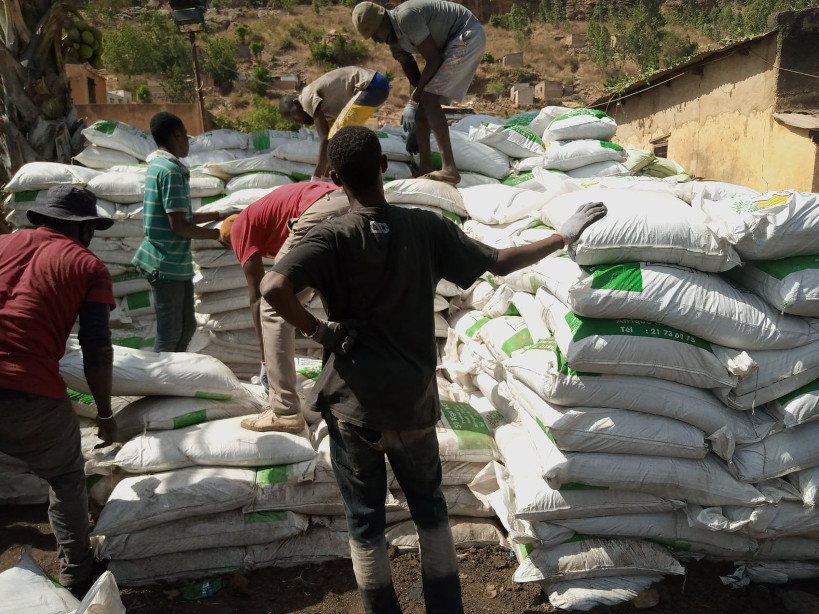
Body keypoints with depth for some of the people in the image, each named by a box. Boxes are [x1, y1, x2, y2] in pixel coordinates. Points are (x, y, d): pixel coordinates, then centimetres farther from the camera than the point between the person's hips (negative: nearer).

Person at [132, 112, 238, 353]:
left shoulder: (159, 165, 14)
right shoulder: (172, 170, -16)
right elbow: (178, 226, -20)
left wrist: (218, 214, 18)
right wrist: (218, 233, -10)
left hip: (177, 263, 10)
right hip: (166, 264, -10)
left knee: (187, 326, 17)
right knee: (170, 333, 0)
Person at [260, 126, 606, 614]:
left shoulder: (332, 238, -14)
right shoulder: (427, 227, -6)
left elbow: (274, 287, -31)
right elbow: (500, 263, 0)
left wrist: (314, 328, -13)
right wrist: (564, 236, 13)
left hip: (354, 408, -2)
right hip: (415, 403, 3)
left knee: (366, 522, 16)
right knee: (430, 507, 23)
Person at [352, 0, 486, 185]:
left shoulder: (406, 17, -23)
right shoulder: (394, 41, 5)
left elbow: (433, 60, -21)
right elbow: (415, 79, 11)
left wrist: (414, 99, -16)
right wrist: (414, 118, 12)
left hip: (468, 35, -10)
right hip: (451, 42, 10)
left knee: (428, 97, -18)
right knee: (423, 100, 7)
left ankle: (449, 169, -22)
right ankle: (425, 169, 9)